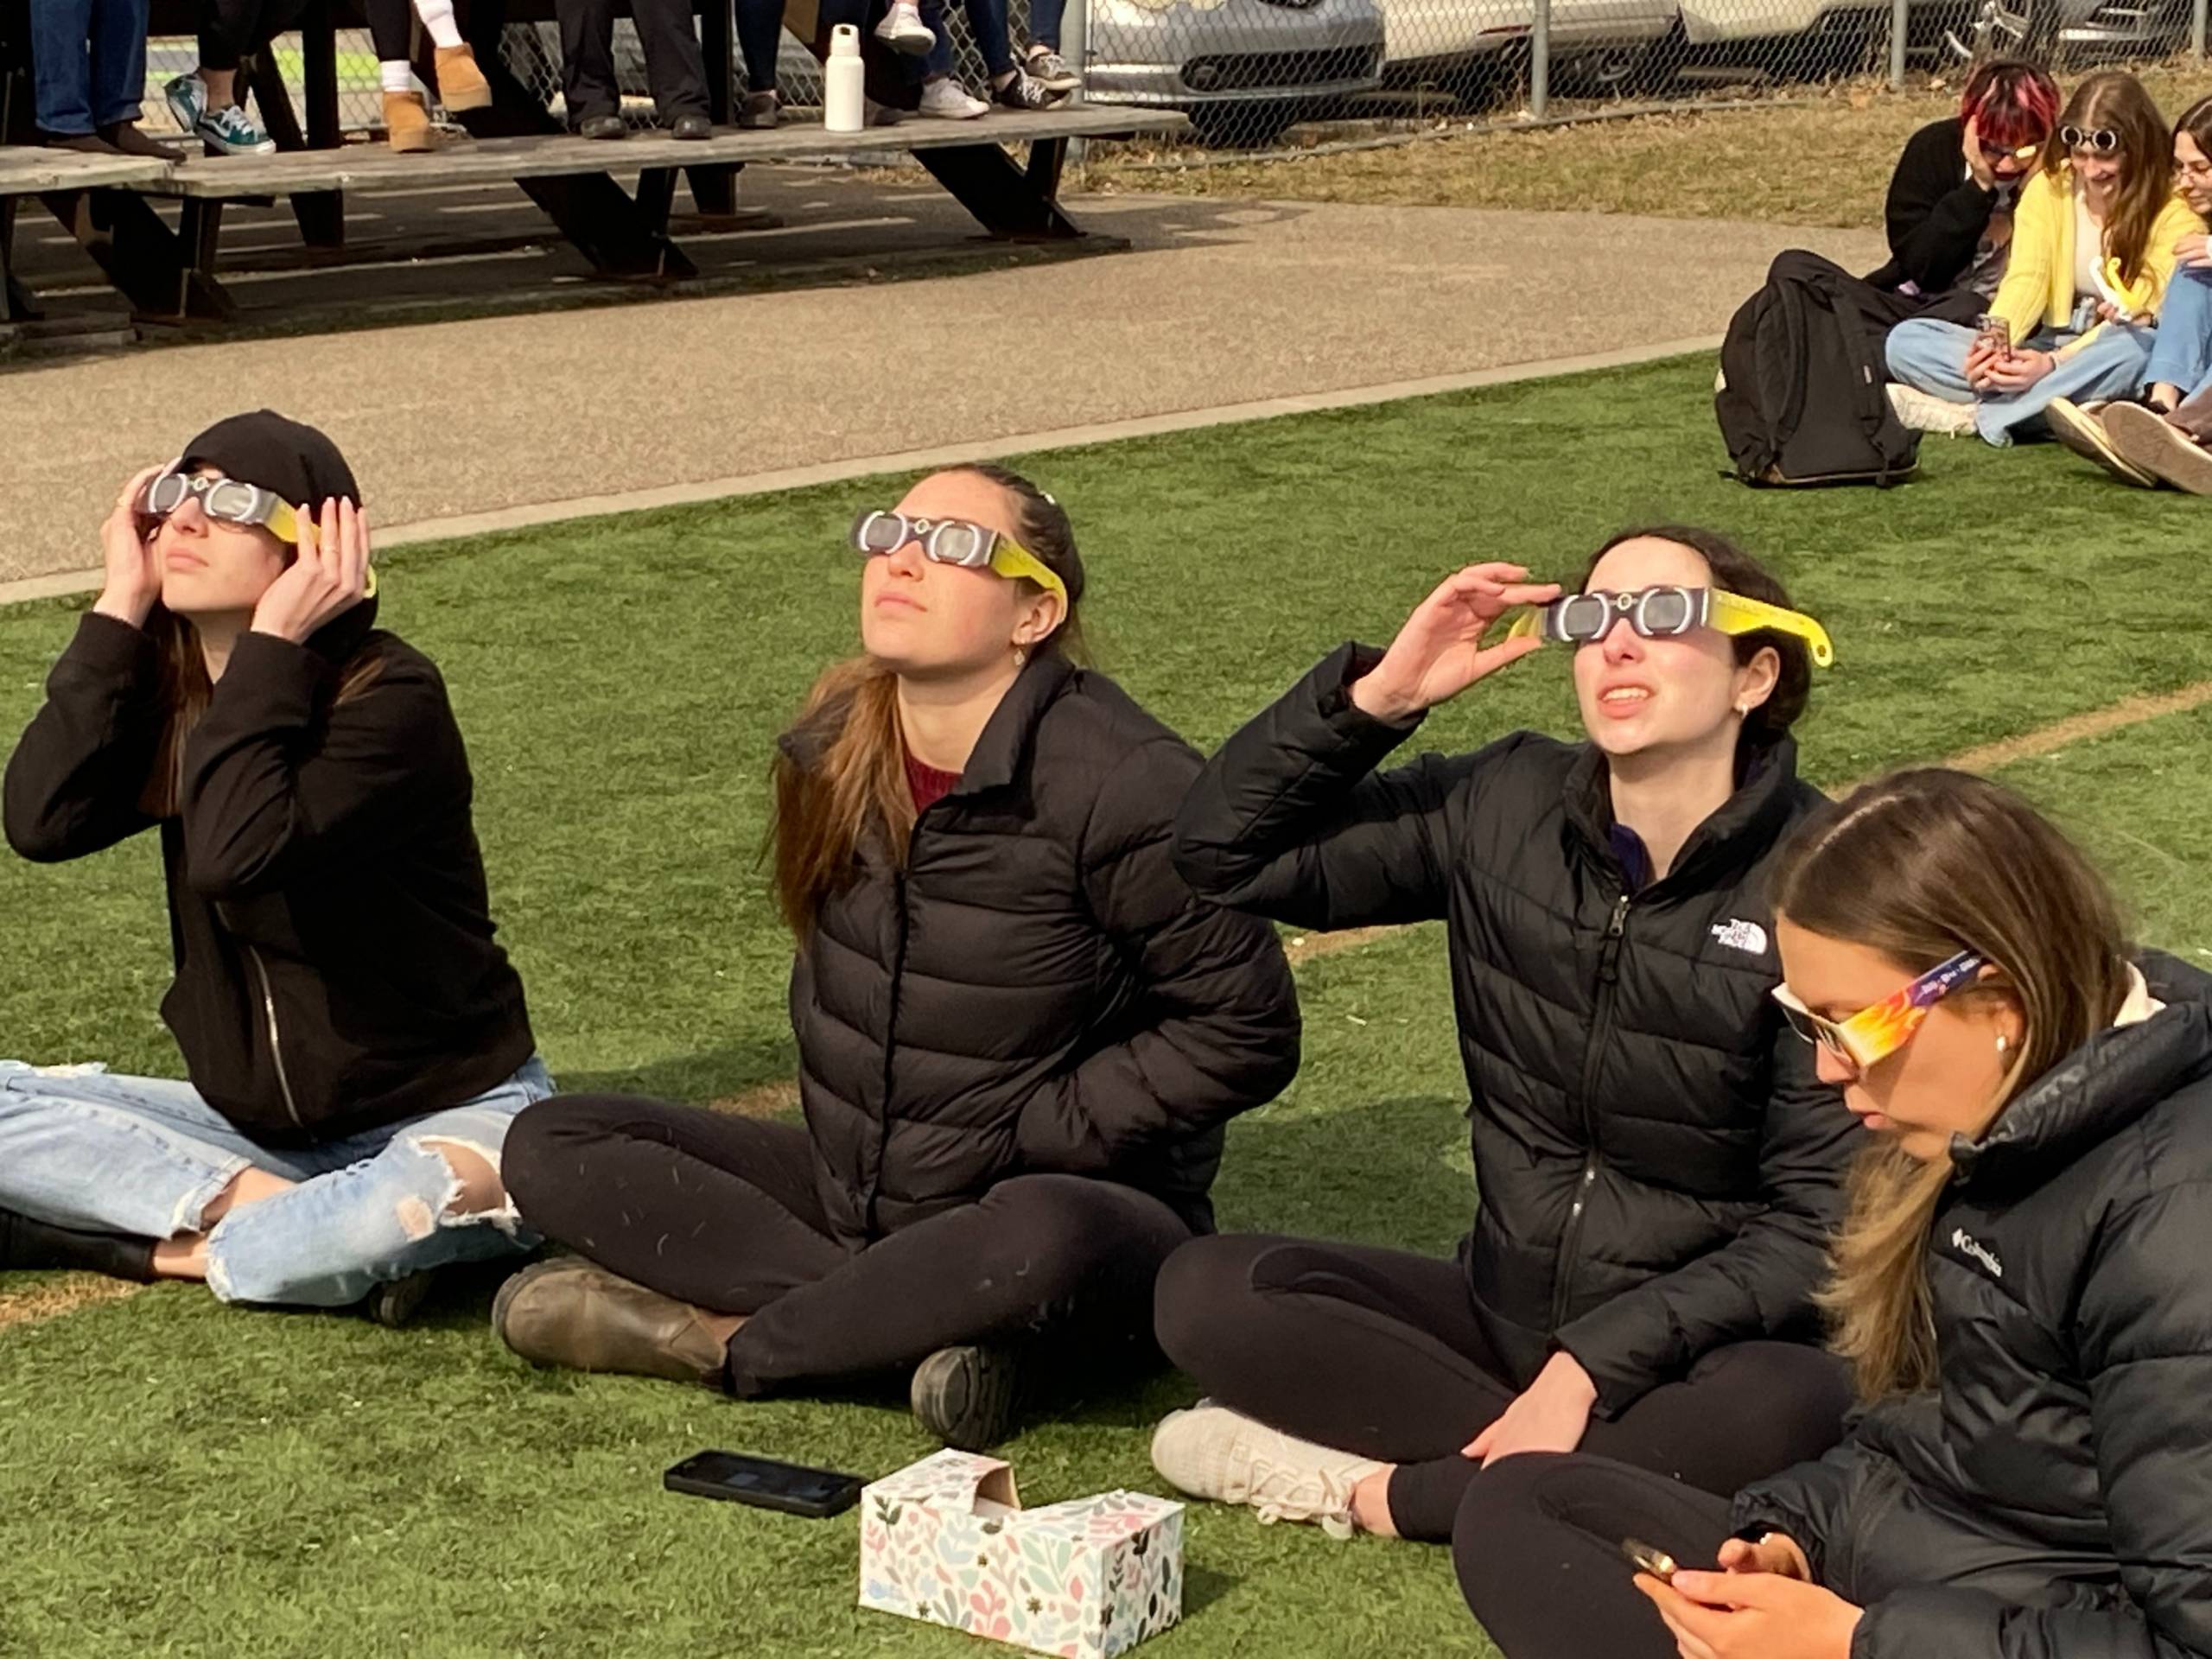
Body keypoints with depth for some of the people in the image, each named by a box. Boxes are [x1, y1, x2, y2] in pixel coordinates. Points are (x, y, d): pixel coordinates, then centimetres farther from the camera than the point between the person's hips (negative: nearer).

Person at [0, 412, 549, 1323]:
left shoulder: (390, 696, -18)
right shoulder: (169, 688, 1)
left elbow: (236, 857, -33)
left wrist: (270, 643, -27)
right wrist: (121, 607, -15)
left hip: (446, 1108, -6)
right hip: (253, 1120, 7)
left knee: (416, 1203, -40)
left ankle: (164, 1243, -16)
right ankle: (283, 1217, -15)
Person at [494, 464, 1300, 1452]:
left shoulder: (1121, 785, -19)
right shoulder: (833, 751, 2)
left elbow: (1244, 1029, -15)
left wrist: (1032, 1136, -14)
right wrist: (839, 1118, 4)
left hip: (1066, 1200, -6)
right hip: (859, 1187, 7)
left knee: (1042, 1240, -42)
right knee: (552, 1149, -6)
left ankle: (718, 1340, -17)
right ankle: (912, 1324, -21)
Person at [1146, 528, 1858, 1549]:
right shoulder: (1501, 809, -2)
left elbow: (1821, 1216, -16)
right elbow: (1225, 858, 1)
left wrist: (1596, 1361, -22)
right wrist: (1379, 697, -13)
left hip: (1694, 1346, -4)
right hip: (1505, 1307, 4)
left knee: (1786, 1411, -37)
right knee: (1205, 1291, -14)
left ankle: (1375, 1489, -19)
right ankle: (1619, 1466, -16)